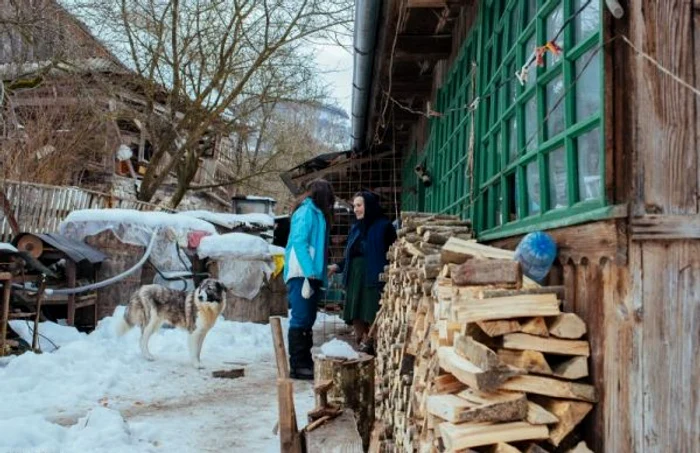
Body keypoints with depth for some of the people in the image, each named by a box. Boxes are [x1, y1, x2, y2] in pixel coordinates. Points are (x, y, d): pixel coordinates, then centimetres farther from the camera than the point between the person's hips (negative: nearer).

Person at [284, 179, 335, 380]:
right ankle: (297, 365, -7)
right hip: (302, 274, -9)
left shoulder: (315, 213, 19)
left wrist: (319, 275, 10)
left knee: (308, 320, 11)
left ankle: (305, 362, 17)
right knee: (301, 319, -9)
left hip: (311, 275, 9)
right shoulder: (307, 212, -7)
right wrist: (310, 272, -21)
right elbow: (299, 242, -16)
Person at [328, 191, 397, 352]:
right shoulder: (356, 228, 18)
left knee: (372, 318, -7)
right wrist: (338, 266, 2)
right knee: (356, 317, 6)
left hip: (374, 278, -7)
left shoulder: (384, 226, -4)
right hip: (355, 277, 7)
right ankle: (362, 348, 16)